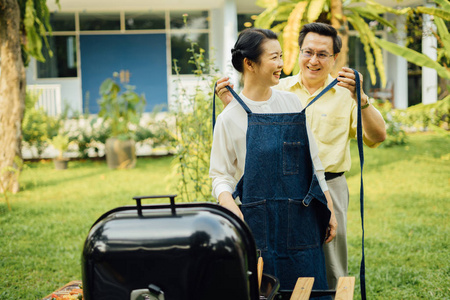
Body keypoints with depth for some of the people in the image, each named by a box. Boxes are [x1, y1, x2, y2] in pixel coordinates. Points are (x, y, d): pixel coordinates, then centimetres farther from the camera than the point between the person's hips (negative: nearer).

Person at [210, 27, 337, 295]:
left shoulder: (291, 102, 7)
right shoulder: (230, 117, -5)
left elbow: (312, 161, 12)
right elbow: (220, 174, -2)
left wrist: (329, 211, 11)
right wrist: (231, 207, -22)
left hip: (301, 222, 4)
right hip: (257, 223, -3)